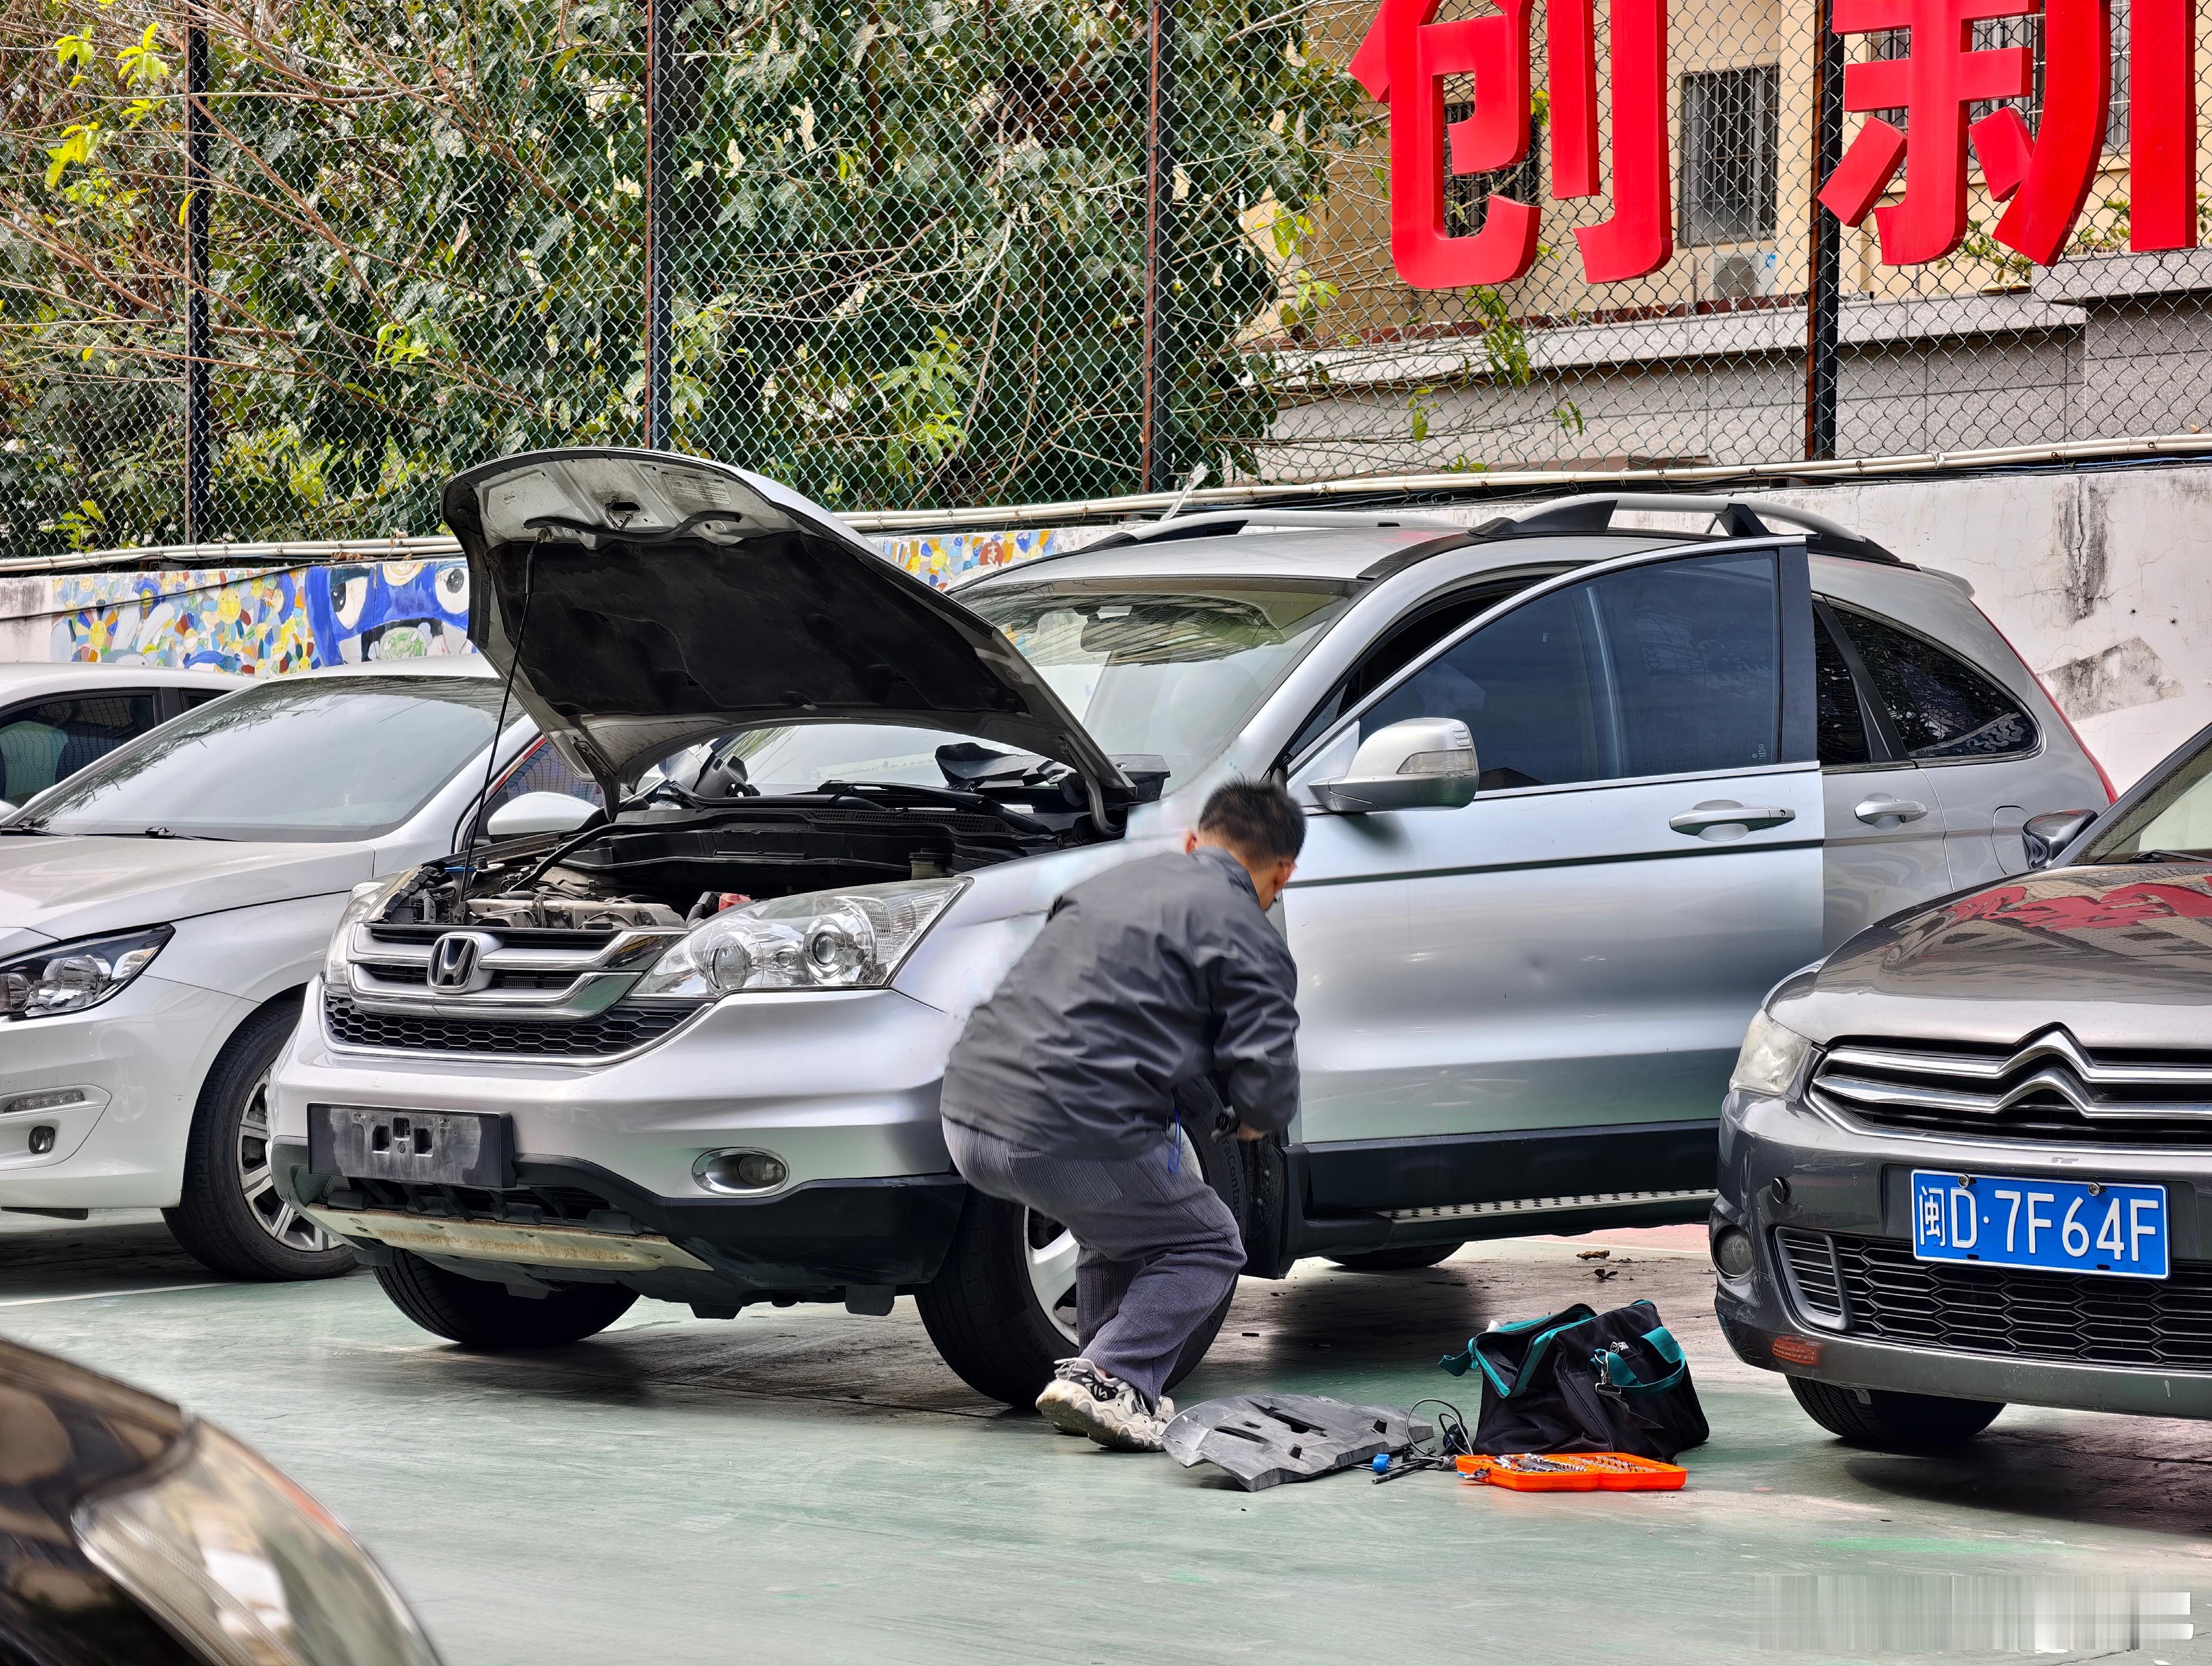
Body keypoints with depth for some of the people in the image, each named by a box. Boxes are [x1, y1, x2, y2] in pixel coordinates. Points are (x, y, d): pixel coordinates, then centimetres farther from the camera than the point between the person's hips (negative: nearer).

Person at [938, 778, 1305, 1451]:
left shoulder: (1112, 883, 23)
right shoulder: (1248, 939, 2)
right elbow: (1268, 1089, -7)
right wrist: (1251, 1118, 18)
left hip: (969, 1118, 7)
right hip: (1069, 1140, -7)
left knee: (1125, 1214, 32)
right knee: (1207, 1248, 14)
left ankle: (1118, 1384, 24)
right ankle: (1108, 1381, -6)